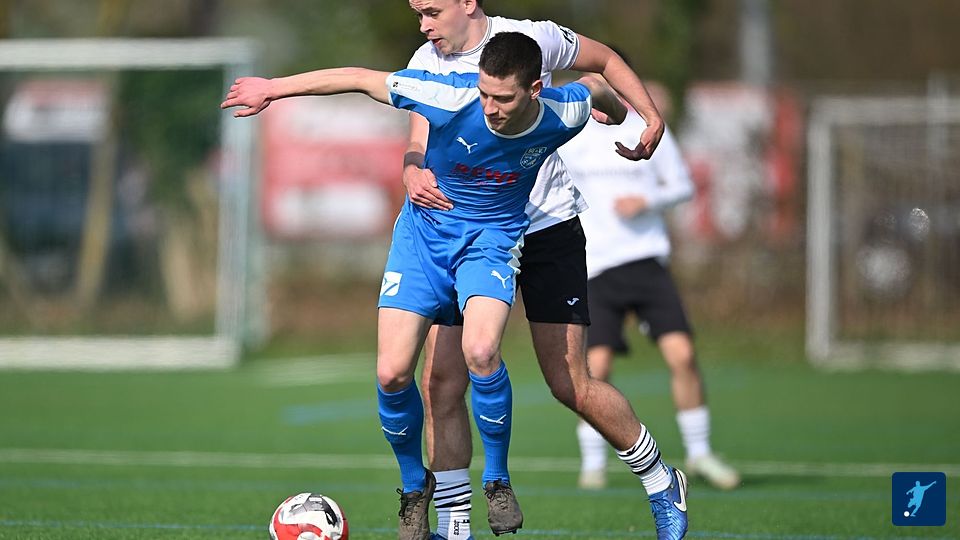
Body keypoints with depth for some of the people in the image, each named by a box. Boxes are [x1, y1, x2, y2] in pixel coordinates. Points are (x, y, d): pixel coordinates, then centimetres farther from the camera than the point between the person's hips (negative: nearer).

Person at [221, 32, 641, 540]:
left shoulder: (564, 114, -20)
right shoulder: (452, 98, -26)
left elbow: (594, 87, 6)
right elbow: (361, 78, -15)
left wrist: (622, 115, 29)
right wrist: (274, 88, -9)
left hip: (491, 237, -1)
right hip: (424, 233, 1)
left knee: (480, 351, -30)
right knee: (391, 374, -11)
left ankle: (497, 477, -6)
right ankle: (414, 486, 17)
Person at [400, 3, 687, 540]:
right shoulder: (426, 62, 2)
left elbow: (604, 59, 7)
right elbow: (420, 143, -4)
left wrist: (651, 116, -7)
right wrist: (414, 171, -28)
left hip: (547, 229, -4)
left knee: (571, 385, -3)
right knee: (441, 382, -8)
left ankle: (662, 484, 19)